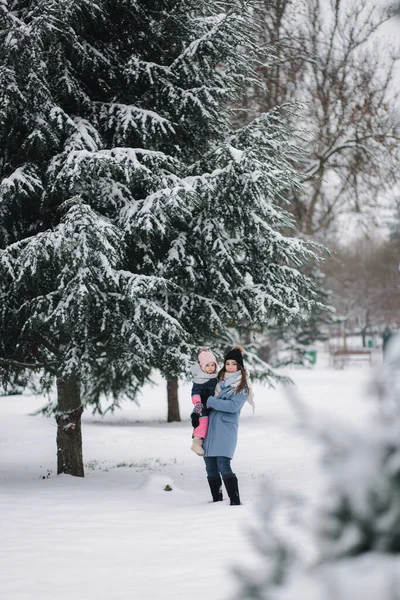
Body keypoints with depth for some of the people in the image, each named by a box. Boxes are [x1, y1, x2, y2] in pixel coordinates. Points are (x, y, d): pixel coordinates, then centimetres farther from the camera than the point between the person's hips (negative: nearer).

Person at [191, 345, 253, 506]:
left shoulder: (242, 386, -1)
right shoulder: (219, 381, 16)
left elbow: (233, 405, -16)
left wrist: (210, 401, -14)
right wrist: (195, 412, 8)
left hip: (226, 428, -6)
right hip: (209, 426, 6)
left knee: (223, 465, -17)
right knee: (210, 467, 7)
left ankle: (235, 501, -17)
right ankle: (217, 501, 16)